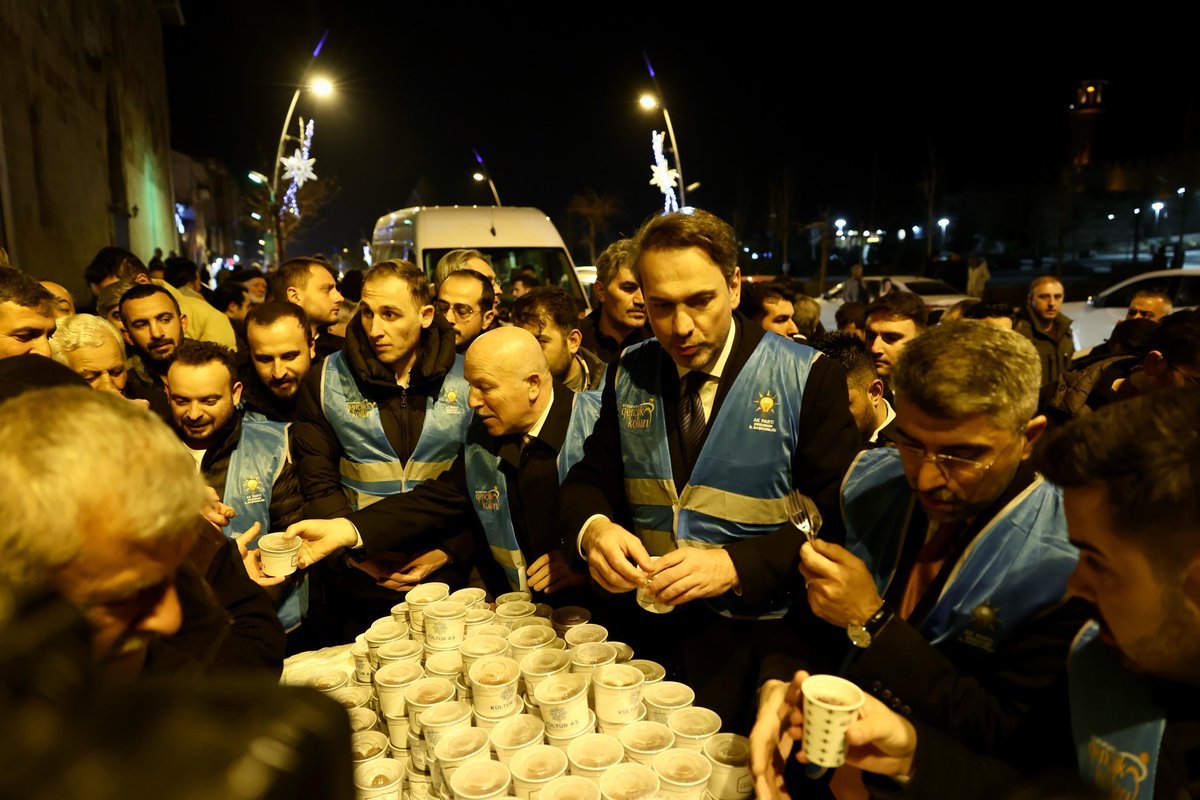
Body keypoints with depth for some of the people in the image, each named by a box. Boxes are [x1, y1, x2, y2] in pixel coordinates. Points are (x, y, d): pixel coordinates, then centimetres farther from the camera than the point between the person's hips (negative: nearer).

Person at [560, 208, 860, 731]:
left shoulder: (809, 379, -6)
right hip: (646, 624, 4)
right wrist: (593, 528, -13)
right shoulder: (628, 375, 6)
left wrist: (735, 565, -21)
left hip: (755, 630, -3)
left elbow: (836, 522, -7)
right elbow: (591, 478, 10)